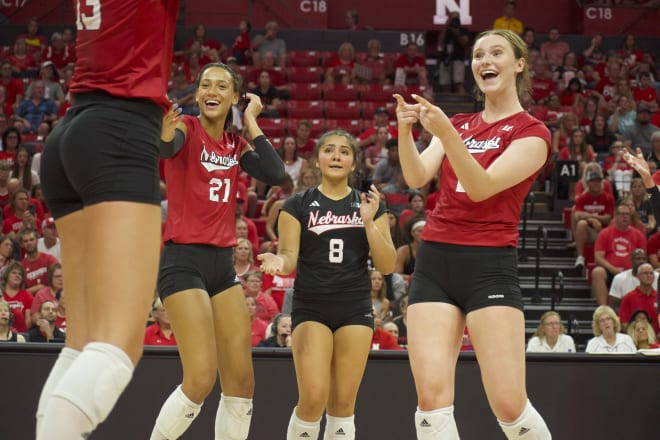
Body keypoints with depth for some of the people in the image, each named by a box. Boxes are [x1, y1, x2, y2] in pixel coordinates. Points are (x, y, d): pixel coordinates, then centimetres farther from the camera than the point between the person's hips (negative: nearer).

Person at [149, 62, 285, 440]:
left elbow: (275, 174, -5)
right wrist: (165, 136, -54)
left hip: (223, 263, 7)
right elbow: (168, 148, -31)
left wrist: (252, 123, -1)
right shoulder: (187, 129, -6)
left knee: (242, 381, 6)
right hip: (184, 260, -7)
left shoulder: (237, 145, 11)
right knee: (201, 380, -16)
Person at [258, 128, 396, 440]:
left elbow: (387, 266, 3)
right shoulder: (298, 205, 3)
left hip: (355, 308, 2)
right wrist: (279, 262, -25)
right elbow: (289, 257, -1)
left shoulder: (369, 205, 8)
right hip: (311, 306, -2)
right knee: (313, 398, -16)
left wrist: (369, 223, -11)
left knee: (343, 403, 1)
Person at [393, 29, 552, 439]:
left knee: (510, 405, -10)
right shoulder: (459, 124, 17)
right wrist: (405, 130, -16)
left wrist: (445, 133, -27)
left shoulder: (532, 132, 0)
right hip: (434, 261, 5)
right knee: (432, 396, -8)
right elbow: (418, 177, 1)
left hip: (489, 266, -4)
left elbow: (482, 187, -14)